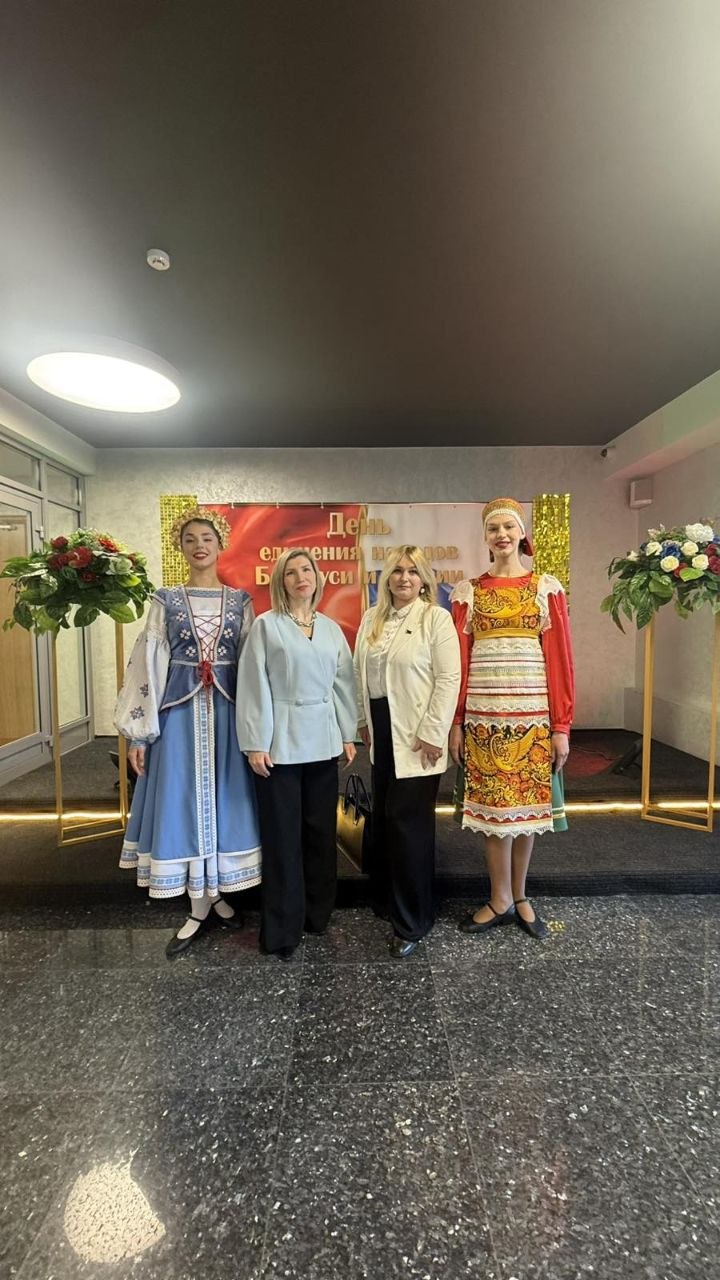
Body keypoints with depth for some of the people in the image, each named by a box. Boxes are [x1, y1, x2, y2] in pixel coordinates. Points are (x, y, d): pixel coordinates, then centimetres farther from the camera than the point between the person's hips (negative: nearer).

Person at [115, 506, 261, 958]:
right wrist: (138, 730, -3)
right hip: (179, 711, 0)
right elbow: (148, 664, 1)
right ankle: (202, 905, 21)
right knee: (184, 800, 5)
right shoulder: (165, 600, 5)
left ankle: (216, 896, 28)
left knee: (223, 797, 8)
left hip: (228, 711, 1)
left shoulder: (240, 601, 6)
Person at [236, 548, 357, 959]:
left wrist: (348, 734, 6)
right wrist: (256, 743, -10)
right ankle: (283, 928, 20)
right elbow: (256, 686, -6)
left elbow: (343, 684, 10)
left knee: (321, 829, 13)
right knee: (282, 834, 5)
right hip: (281, 741, -4)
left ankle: (318, 912, 31)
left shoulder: (332, 629, 10)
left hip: (323, 740, 4)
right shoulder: (266, 625, -1)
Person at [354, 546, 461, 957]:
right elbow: (361, 673, 12)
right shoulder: (373, 618, 9)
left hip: (415, 734, -6)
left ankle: (412, 922, 18)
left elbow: (448, 678, -13)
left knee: (409, 822, 0)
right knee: (384, 817, 16)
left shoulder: (436, 618, -8)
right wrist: (364, 720, 11)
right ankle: (386, 897, 37)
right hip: (382, 729, 6)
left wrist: (432, 733, -16)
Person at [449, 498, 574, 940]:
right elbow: (458, 661, 3)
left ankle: (520, 895, 30)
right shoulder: (468, 591, 6)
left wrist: (562, 725, -4)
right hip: (483, 713, 1)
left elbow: (560, 659, 0)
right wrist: (455, 722, 0)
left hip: (533, 712, 0)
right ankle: (501, 900, 25)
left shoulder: (547, 588, 3)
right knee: (492, 803, 7)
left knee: (527, 801, 10)